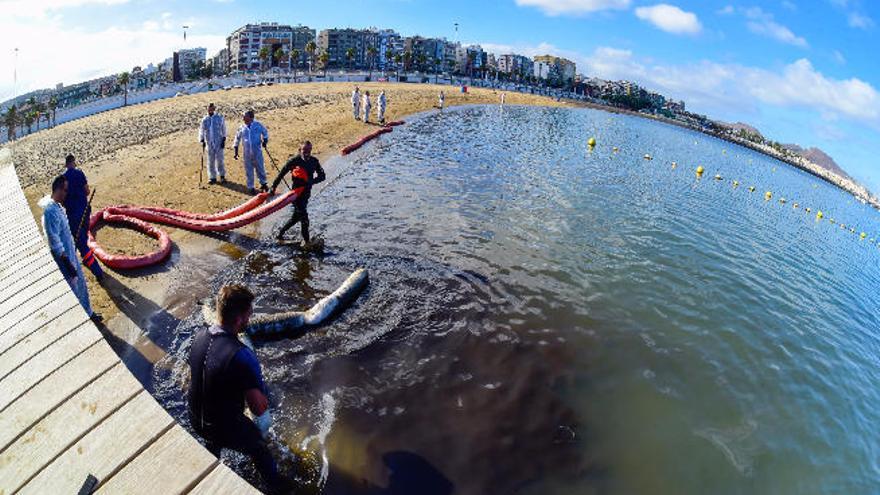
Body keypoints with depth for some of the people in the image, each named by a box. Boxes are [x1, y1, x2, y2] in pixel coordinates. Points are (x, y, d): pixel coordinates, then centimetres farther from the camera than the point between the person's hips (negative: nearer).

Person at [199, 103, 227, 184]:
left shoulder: (220, 118, -1)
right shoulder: (204, 120, 5)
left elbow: (224, 129, 2)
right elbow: (201, 131, 12)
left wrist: (224, 140, -4)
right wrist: (202, 141, 5)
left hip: (219, 142, -3)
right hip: (209, 143, 3)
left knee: (219, 159, -1)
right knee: (210, 161, 6)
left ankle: (222, 176, 14)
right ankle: (212, 177, 15)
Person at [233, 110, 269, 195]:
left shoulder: (258, 125, -5)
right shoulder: (242, 128, 1)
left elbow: (265, 132, 12)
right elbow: (237, 138, 12)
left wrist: (265, 140, -3)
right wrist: (236, 151, 10)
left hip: (257, 151, -2)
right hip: (247, 152, 2)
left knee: (260, 168, 8)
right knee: (248, 170, 6)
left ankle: (263, 183, 28)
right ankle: (251, 187, 17)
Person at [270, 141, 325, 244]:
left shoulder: (314, 161, 1)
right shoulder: (294, 161, -12)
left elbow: (322, 176, -3)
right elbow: (282, 173, -7)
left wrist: (311, 181, -21)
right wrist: (273, 187, -5)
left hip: (306, 192, 6)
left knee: (296, 216, 16)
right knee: (303, 216, -6)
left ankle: (281, 233, 35)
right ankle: (306, 240, 7)